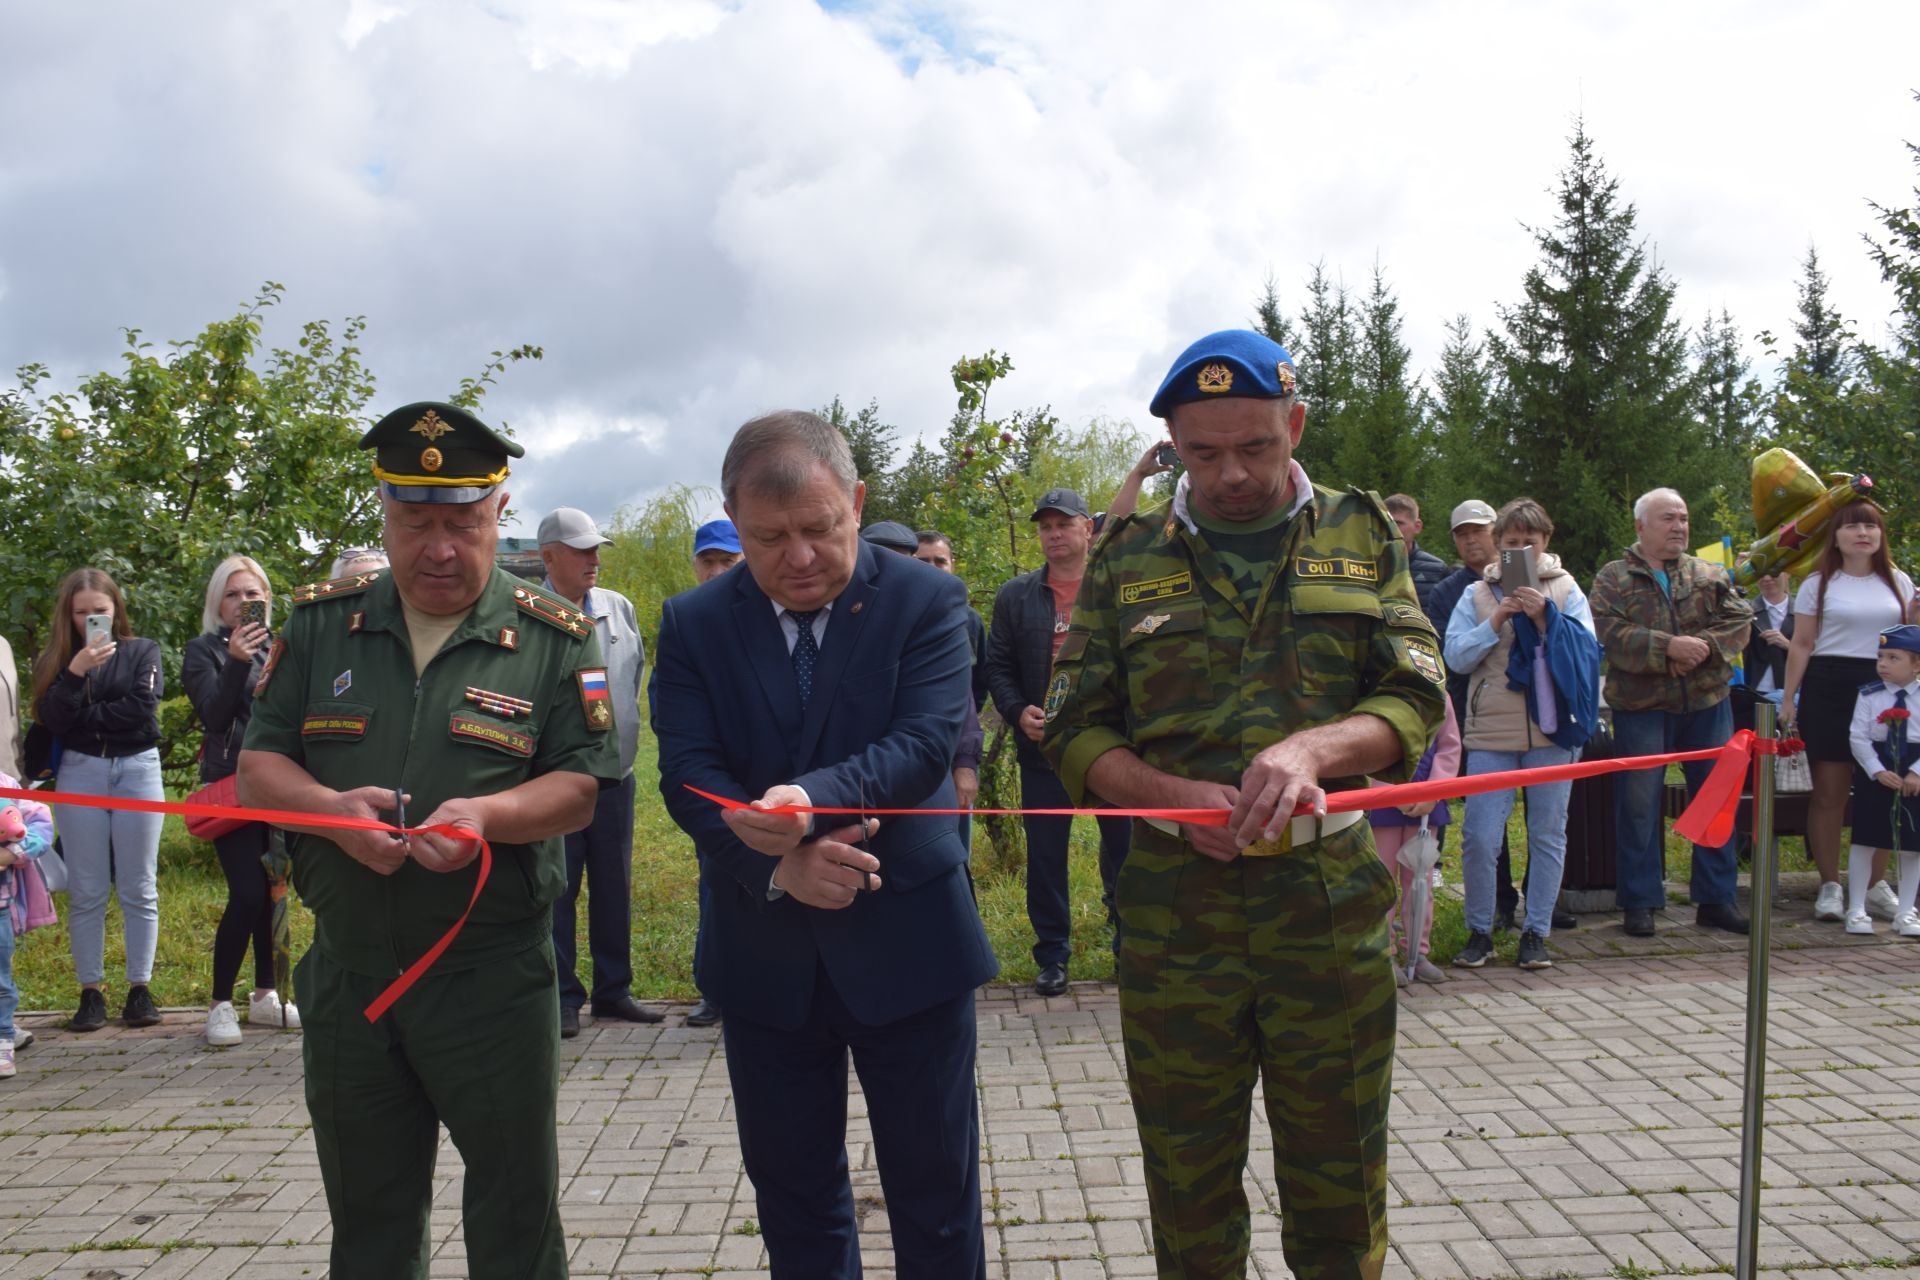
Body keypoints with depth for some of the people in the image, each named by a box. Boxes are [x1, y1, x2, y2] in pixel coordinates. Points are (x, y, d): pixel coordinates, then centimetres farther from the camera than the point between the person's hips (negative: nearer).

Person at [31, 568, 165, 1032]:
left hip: (138, 769, -1)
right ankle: (91, 993, 7)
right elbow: (54, 720, -5)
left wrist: (85, 717, -4)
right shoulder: (56, 661, 10)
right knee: (85, 891, 1)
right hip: (79, 773, 1)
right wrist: (76, 672, -15)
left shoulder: (143, 651, 7)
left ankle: (139, 990, 5)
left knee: (139, 888, 1)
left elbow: (142, 708, -9)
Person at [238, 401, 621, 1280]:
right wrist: (331, 809, -16)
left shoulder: (552, 637, -3)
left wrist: (487, 815, -25)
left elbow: (579, 787, -6)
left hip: (494, 975, -3)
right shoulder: (323, 623, 5)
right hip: (345, 970, 3)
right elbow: (258, 767, 5)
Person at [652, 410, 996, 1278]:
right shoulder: (692, 625, 0)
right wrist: (777, 867, -24)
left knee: (935, 1193, 11)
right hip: (764, 957, 2)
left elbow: (927, 742, -18)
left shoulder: (926, 600, -6)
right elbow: (687, 774, -8)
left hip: (906, 944, -2)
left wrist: (813, 799, -36)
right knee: (793, 1201, 18)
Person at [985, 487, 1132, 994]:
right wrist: (1018, 711, -8)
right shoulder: (1015, 595, 8)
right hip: (1042, 743, 1)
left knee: (1123, 848, 9)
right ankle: (1052, 956, 17)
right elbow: (997, 666, 9)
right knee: (1045, 853, 5)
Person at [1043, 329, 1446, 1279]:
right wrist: (1173, 795, -14)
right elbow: (1074, 732, 4)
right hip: (1173, 911, 0)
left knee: (1340, 1186, 13)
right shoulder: (1128, 558, 6)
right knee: (1188, 1193, 13)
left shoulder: (1362, 538, 7)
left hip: (1331, 906, 0)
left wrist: (1312, 747, -19)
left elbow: (1418, 698, 1)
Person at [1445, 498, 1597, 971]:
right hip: (1491, 731, 0)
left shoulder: (1567, 590, 8)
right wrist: (1496, 621, -11)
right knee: (1479, 837, -4)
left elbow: (1587, 651, -2)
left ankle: (1536, 932, 17)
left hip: (1551, 728, 0)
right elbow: (1456, 656, -1)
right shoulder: (1477, 594, 8)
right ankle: (1479, 931, 12)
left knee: (1548, 834, 6)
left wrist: (1545, 618, -13)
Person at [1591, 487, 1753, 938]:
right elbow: (1610, 632, -13)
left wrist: (1704, 646, -17)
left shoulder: (1709, 575, 11)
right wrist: (1668, 646, -22)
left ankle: (1716, 898, 19)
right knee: (1638, 804, 2)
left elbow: (1739, 621, 0)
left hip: (1707, 703, 3)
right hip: (1640, 708, -3)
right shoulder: (1613, 578, 1)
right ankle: (1639, 901, 12)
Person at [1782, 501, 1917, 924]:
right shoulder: (1819, 583, 5)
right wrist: (1788, 699, -3)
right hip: (1828, 688, -2)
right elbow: (1802, 645, 3)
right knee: (1829, 790, -1)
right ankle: (1829, 886, 6)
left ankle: (1876, 886, 14)